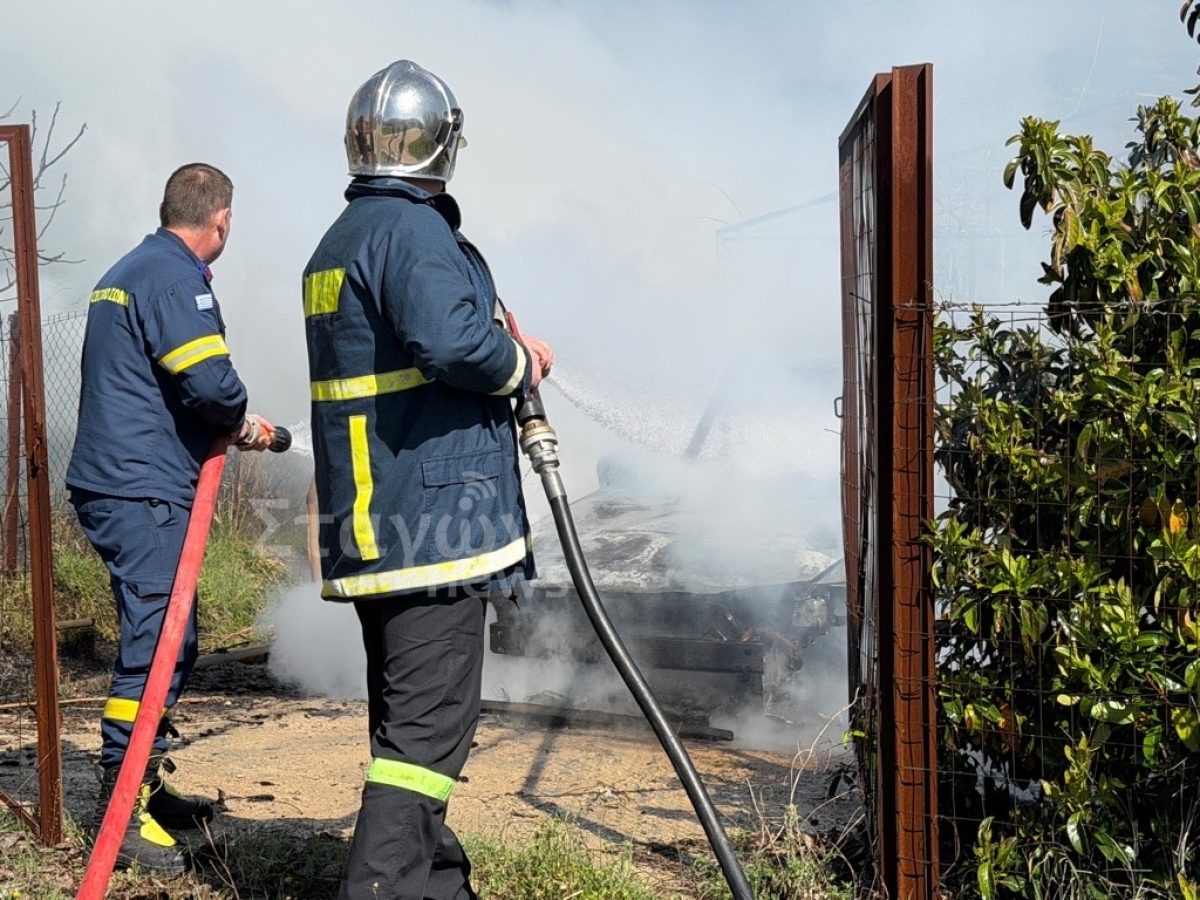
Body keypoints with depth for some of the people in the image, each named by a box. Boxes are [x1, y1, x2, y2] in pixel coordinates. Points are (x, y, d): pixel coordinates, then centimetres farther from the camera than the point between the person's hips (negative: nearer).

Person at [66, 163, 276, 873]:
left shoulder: (127, 273, 20)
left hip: (114, 485, 10)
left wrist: (231, 424, 17)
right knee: (155, 644, -9)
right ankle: (120, 808, -6)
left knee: (167, 640, 16)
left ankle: (145, 788, 25)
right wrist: (243, 424, -1)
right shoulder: (175, 276, -12)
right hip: (145, 493, -10)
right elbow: (212, 382, -22)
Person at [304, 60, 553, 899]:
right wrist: (524, 361, -8)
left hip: (369, 527, 10)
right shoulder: (414, 229, -12)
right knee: (428, 724, -8)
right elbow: (453, 338, -27)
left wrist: (501, 352, 19)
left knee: (404, 713, 17)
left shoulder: (334, 245, 19)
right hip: (436, 516, -10)